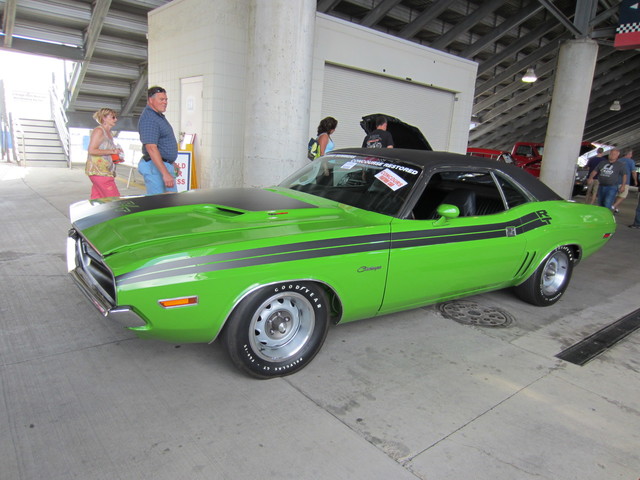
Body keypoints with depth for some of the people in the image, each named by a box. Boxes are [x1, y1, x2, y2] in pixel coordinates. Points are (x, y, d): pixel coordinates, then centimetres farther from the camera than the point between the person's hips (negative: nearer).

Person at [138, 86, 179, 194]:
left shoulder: (159, 116, 15)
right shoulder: (148, 118, -18)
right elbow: (151, 148, -26)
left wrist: (172, 162, 28)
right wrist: (165, 173, -30)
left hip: (165, 165, 10)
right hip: (155, 167, -10)